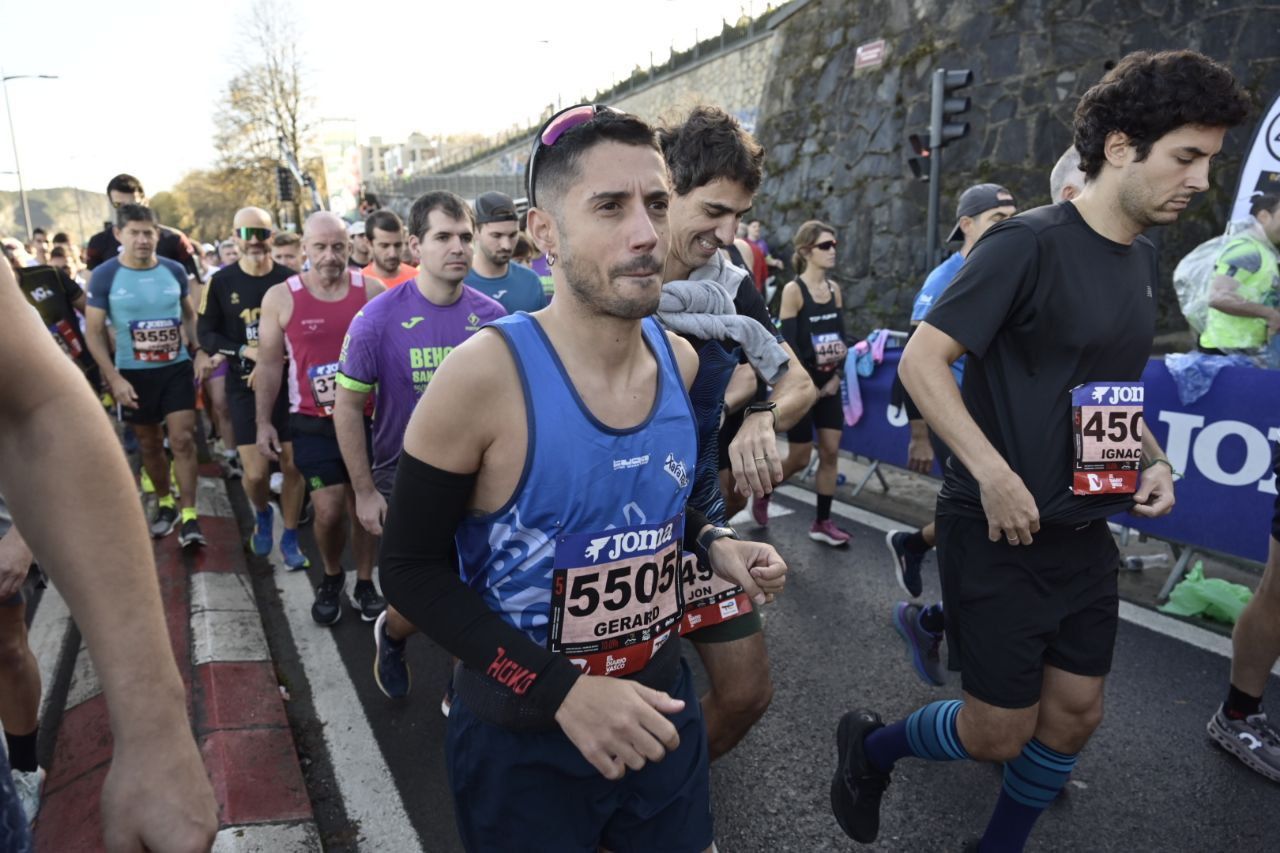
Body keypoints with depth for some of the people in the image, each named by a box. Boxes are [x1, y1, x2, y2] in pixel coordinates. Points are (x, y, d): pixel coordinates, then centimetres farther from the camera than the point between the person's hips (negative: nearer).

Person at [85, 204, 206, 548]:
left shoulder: (175, 270, 0)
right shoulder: (104, 275, -7)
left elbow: (189, 315, 14)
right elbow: (94, 332, -5)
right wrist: (114, 378, -12)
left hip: (177, 368, 1)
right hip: (134, 374, 0)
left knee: (183, 439, -7)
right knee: (150, 444, 11)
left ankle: (189, 517, -2)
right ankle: (165, 505, 31)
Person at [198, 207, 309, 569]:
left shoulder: (290, 279, -4)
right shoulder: (221, 282, -2)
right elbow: (205, 334, 1)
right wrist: (245, 352, -14)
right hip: (244, 387, 0)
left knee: (292, 465, 3)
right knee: (256, 473, -4)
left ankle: (289, 538, 22)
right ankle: (262, 515, 30)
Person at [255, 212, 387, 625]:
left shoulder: (372, 290, -2)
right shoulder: (280, 297, -4)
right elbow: (269, 363, 2)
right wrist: (264, 422, 0)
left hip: (366, 417, 1)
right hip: (313, 423, -1)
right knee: (329, 511, -4)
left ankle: (365, 583, 27)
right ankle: (331, 578, 25)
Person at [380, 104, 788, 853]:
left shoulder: (679, 361, -5)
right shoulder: (484, 376, -23)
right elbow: (412, 568, -16)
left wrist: (712, 543, -7)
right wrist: (557, 689, -24)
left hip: (658, 709, 5)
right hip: (524, 740, -5)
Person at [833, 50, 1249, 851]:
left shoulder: (1145, 259, 9)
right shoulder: (1029, 242, -15)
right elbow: (921, 361, -19)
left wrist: (1153, 459, 4)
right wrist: (993, 474, -25)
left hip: (1084, 532, 8)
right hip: (999, 531, -8)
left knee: (1075, 715, 15)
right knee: (1000, 733, 3)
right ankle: (870, 744, 30)